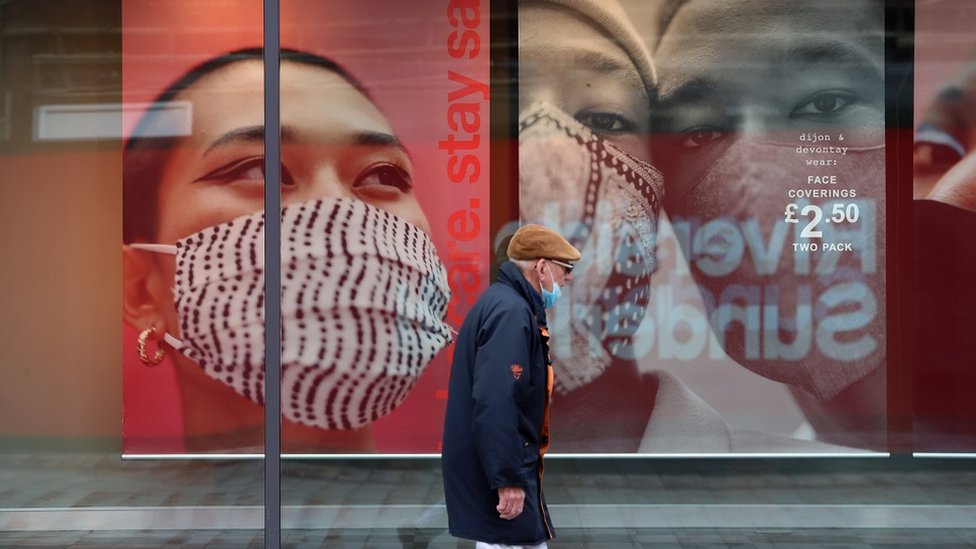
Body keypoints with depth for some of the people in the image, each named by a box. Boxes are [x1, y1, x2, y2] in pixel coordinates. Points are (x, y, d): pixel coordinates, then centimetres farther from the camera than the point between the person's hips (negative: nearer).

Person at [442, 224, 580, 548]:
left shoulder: (503, 303, 14)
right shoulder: (512, 312, -19)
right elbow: (496, 404, -28)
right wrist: (509, 479, -27)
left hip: (489, 467, 11)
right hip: (497, 473, -11)